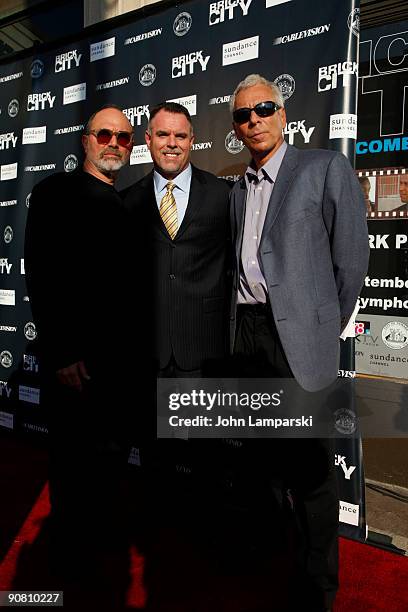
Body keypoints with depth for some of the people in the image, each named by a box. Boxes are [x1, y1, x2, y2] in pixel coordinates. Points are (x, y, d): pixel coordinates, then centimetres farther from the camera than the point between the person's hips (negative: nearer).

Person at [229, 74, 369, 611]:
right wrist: (239, 326, 8)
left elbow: (351, 258, -4)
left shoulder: (325, 168, -1)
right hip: (247, 332, 6)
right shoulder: (237, 191, 17)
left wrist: (326, 329, -1)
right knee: (262, 452, 18)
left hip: (297, 334, -6)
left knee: (309, 465, 1)